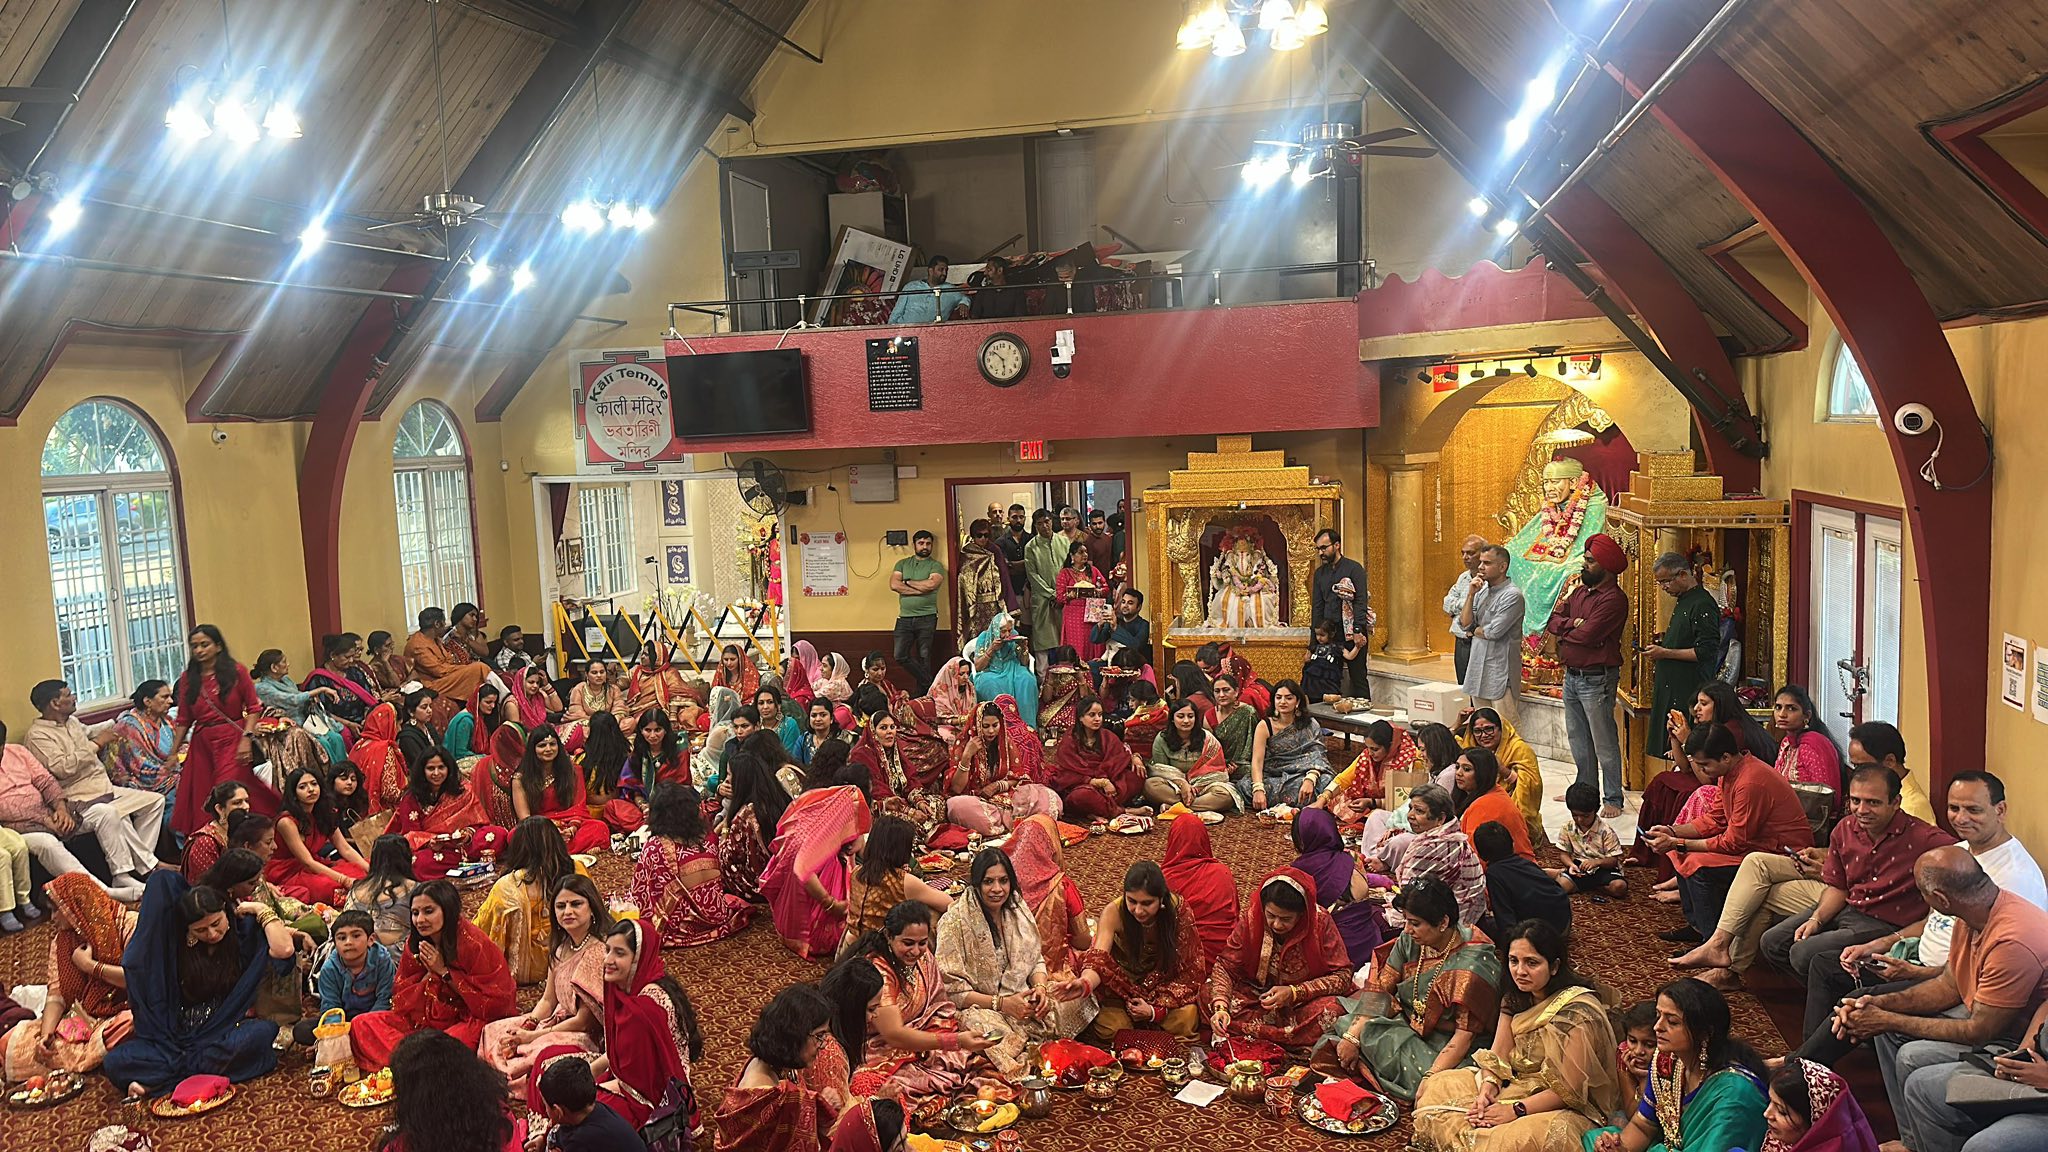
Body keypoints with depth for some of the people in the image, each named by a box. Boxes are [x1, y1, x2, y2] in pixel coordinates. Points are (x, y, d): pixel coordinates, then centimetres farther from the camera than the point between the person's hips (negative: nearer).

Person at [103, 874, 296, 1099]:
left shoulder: (245, 930, -5)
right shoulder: (175, 941, 3)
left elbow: (284, 949, -20)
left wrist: (261, 910, -13)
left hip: (225, 1033, -2)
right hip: (175, 1036, 2)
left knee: (264, 1031, -36)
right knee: (115, 1062, -20)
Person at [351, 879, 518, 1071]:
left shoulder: (474, 944, -16)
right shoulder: (415, 945, 4)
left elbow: (495, 1004, -18)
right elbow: (399, 1002, 5)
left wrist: (444, 971, -15)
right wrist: (430, 973, -14)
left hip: (472, 1021, -7)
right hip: (429, 1021, 7)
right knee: (361, 1024, -7)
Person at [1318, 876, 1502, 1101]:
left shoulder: (1474, 963, -25)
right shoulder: (1410, 940, -6)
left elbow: (1466, 1033, -26)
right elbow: (1380, 988, -6)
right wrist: (1352, 1036, -17)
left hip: (1443, 1047, -6)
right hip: (1407, 1022, 6)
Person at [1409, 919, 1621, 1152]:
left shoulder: (1578, 1010, -22)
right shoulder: (1516, 997, 3)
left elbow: (1570, 1089, -21)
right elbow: (1498, 1055, 3)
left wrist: (1515, 1110, -22)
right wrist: (1488, 1090, -17)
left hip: (1568, 1108, -8)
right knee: (1436, 1087, -1)